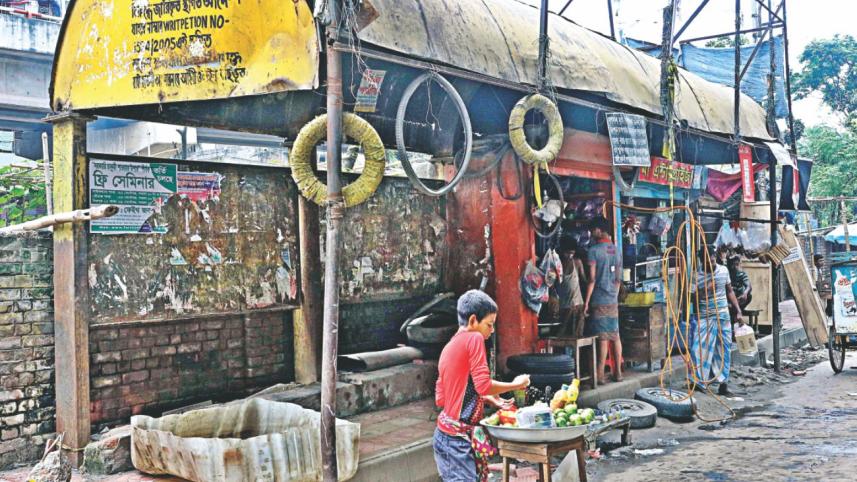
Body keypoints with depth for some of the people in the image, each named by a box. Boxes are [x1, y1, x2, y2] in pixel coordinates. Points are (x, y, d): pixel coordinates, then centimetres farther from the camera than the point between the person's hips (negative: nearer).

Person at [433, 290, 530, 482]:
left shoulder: (448, 347, 13)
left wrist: (489, 399, 15)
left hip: (445, 435, 9)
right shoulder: (474, 338, -10)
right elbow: (483, 385, -17)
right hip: (458, 438, -9)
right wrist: (515, 385, -1)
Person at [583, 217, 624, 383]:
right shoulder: (616, 250, 10)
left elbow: (592, 278, -15)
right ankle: (618, 372, 14)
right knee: (615, 336, 9)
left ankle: (600, 375, -2)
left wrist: (586, 301, -10)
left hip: (599, 301, -6)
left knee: (602, 338, -6)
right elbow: (618, 279, 14)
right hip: (613, 301, 6)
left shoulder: (594, 250, -11)